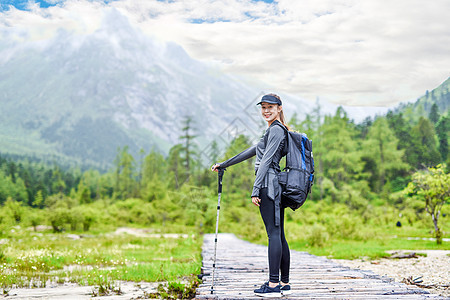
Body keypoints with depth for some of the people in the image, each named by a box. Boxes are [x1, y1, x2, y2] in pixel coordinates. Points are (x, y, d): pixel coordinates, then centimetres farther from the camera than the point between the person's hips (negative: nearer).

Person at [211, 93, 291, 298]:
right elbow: (252, 152, 31)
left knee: (274, 233, -11)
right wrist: (223, 165, 33)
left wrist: (255, 190, -18)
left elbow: (266, 160, -13)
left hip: (268, 185, -10)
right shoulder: (273, 131, 25)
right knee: (278, 235, 8)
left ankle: (273, 285, -12)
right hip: (276, 187, 10)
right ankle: (284, 284, 10)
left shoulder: (276, 130, -5)